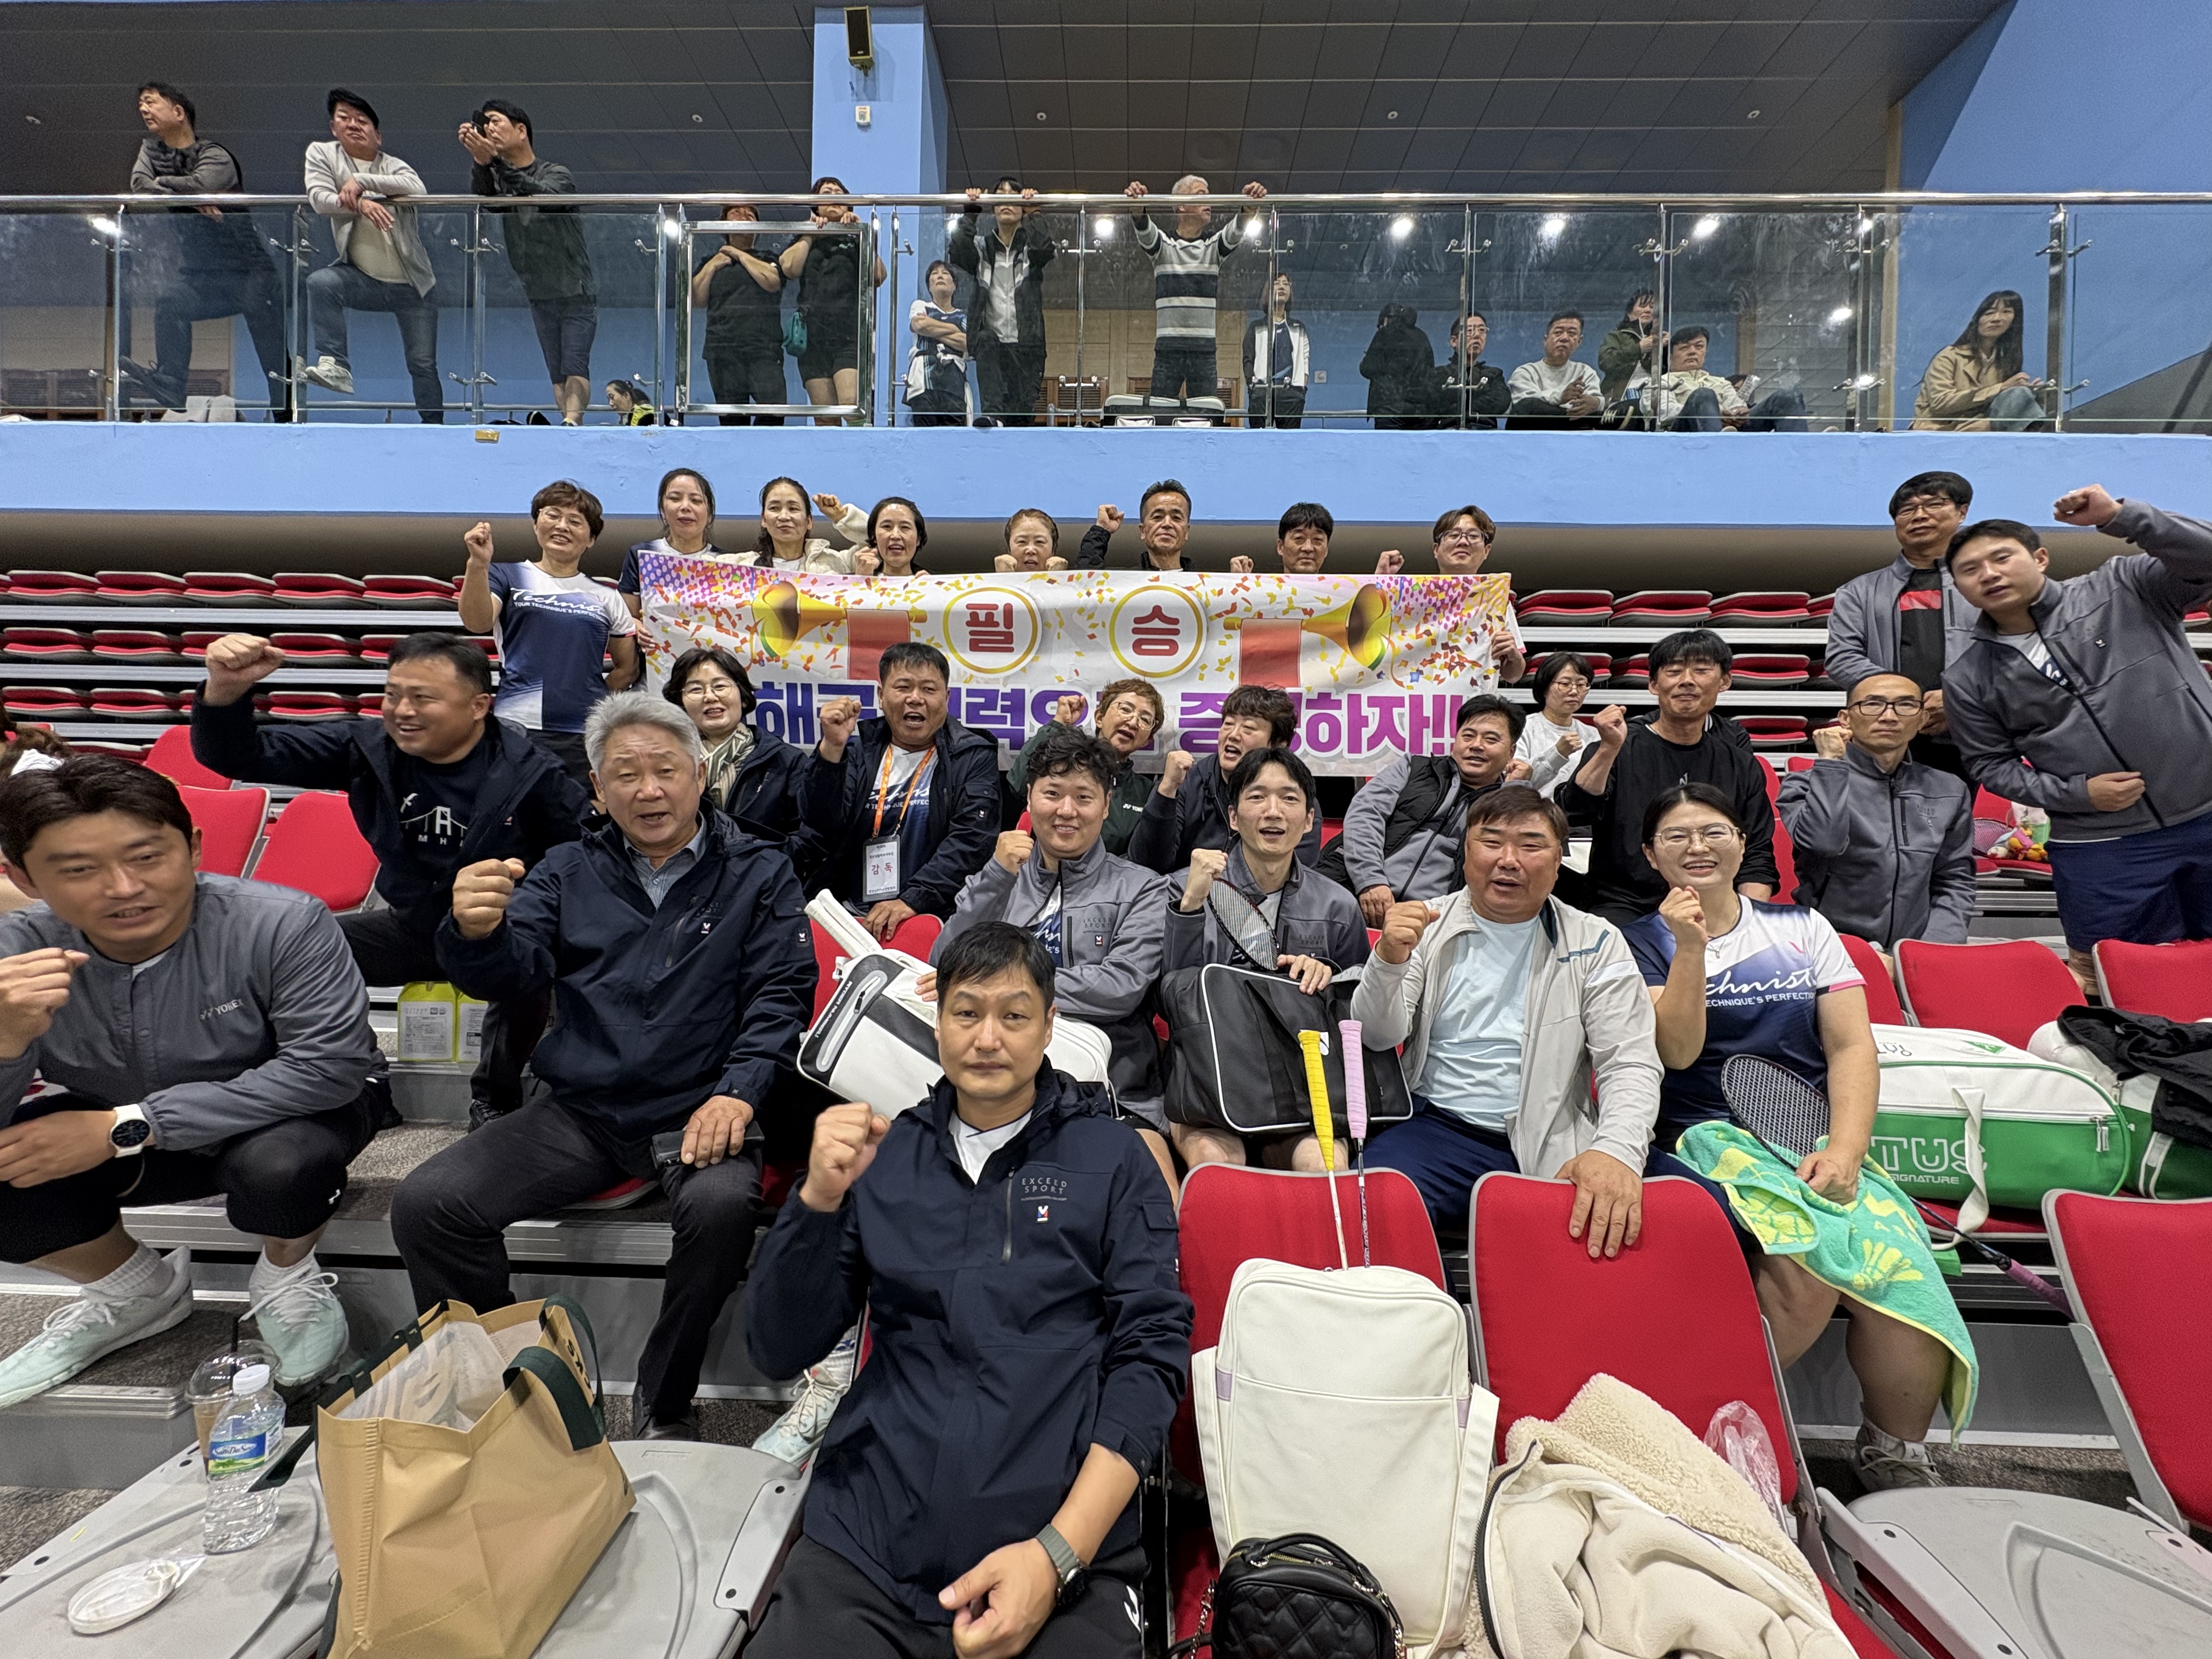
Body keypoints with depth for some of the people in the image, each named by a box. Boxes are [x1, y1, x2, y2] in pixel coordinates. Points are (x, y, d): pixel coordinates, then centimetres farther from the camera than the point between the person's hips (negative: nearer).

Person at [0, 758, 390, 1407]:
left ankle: (288, 1277, 4)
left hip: (295, 1111, -4)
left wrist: (127, 1128, -31)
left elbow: (328, 1067, -32)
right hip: (122, 1134, 5)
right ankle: (135, 1292, 14)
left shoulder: (282, 924, -29)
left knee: (278, 1165, -35)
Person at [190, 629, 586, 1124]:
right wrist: (224, 690, -26)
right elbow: (243, 757, -5)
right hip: (412, 927, 5)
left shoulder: (528, 771, -17)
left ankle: (494, 1097, -8)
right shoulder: (368, 748, -6)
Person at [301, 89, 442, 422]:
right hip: (362, 278, 0)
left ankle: (434, 426, 14)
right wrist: (361, 203, -27)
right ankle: (336, 366, -28)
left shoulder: (392, 165, 4)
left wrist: (361, 181, -25)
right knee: (319, 283, -30)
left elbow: (417, 189, -19)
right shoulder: (321, 153, 5)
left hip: (413, 285, 0)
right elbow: (319, 198, -11)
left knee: (423, 365, 2)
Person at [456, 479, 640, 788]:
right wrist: (478, 564, -22)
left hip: (588, 738, 2)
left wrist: (592, 700, 9)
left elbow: (628, 667, 21)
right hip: (518, 728, -2)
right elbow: (477, 622, -8)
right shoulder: (509, 577, 10)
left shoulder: (606, 598, 14)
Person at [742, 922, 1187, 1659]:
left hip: (1064, 1553, -1)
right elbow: (778, 1353, 6)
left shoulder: (1112, 1158, 1)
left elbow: (1151, 1354, -3)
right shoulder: (881, 1153, 8)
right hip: (864, 1549, 2)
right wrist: (819, 1198, -11)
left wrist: (1057, 1554, -13)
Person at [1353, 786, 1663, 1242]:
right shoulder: (1427, 927, 7)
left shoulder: (1596, 944, 7)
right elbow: (1378, 1037, 1)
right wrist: (1389, 959, -20)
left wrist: (1618, 1151, -22)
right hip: (1440, 1130, 0)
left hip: (1555, 1145, 1)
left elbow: (1630, 1064, -1)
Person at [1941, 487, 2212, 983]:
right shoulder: (1966, 679, -2)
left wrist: (2119, 516, -23)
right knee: (2106, 976, 10)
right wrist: (2076, 793, -10)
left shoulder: (2124, 589, -2)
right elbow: (1990, 764, 3)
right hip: (2101, 849, 0)